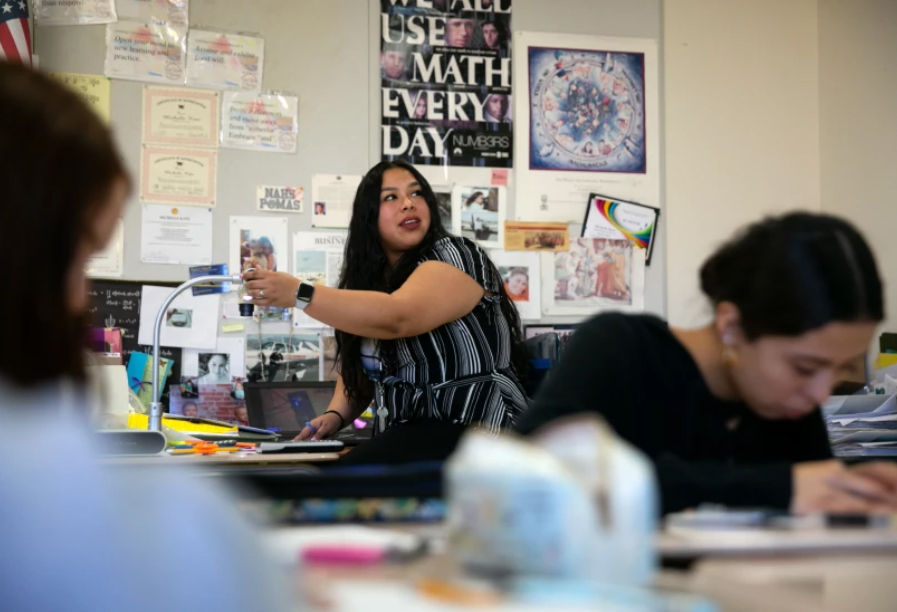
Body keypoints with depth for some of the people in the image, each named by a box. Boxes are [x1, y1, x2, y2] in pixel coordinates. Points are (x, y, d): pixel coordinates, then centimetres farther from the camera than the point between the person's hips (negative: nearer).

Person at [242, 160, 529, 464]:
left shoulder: (453, 258, -9)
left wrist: (298, 294, -31)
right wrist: (336, 414, 0)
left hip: (472, 430, -7)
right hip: (410, 434, 7)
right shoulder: (370, 280, 13)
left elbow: (396, 318, -27)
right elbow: (360, 366, 21)